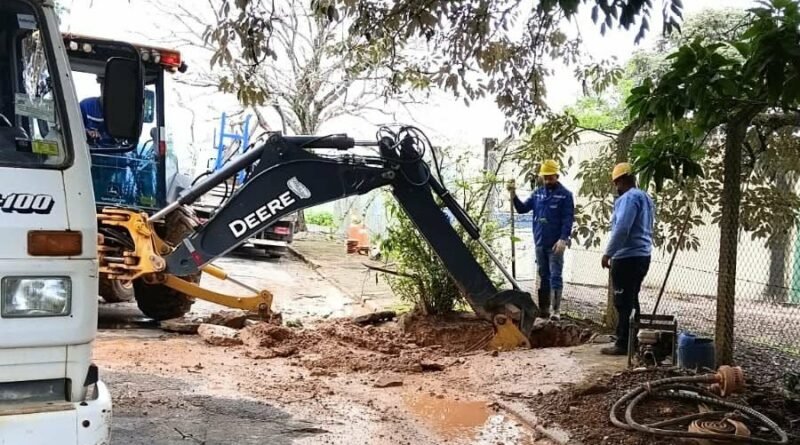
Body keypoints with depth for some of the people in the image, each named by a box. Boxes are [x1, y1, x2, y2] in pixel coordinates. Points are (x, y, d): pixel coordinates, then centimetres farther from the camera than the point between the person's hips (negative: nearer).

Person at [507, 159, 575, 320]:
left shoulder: (565, 194, -6)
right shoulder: (537, 193, 9)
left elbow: (568, 219, -11)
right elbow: (522, 208, 8)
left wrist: (563, 239, -20)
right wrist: (513, 194, -7)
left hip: (555, 244, -5)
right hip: (540, 242, 6)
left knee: (555, 277, -5)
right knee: (543, 276, 11)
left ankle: (556, 310, -2)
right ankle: (543, 309, 18)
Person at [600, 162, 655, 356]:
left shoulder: (629, 198, -14)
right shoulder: (645, 197, 17)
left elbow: (621, 229, -23)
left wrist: (608, 253, -18)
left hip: (627, 257, -10)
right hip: (642, 255, 10)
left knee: (623, 303, -5)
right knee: (632, 301, 16)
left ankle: (623, 344, -3)